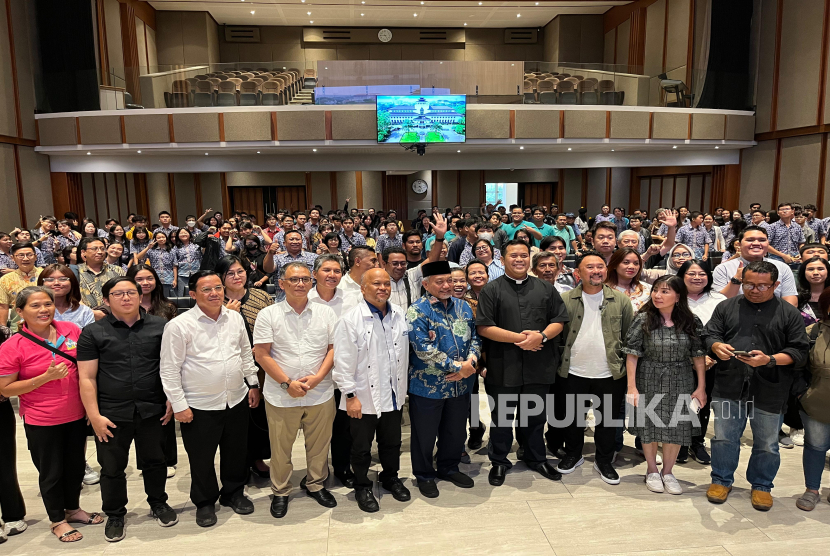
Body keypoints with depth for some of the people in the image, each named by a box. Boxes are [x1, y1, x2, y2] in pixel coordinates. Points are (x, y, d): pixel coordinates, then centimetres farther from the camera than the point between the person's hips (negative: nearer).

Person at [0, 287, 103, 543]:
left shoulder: (71, 330, -6)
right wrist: (46, 377, -23)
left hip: (76, 415, 4)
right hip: (41, 422, -4)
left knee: (76, 466, 20)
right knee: (51, 472, 14)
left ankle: (73, 508, 43)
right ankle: (57, 520, 35)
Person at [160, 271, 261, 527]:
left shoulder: (235, 318, 1)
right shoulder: (179, 326, -14)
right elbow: (169, 370, -11)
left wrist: (253, 384, 11)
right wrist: (178, 405, -11)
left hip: (237, 400, 4)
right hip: (200, 406, -4)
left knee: (235, 452, 18)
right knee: (201, 458, 12)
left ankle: (234, 493, 40)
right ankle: (204, 502, 34)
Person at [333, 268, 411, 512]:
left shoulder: (400, 315, 2)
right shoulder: (350, 319, -14)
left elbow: (405, 353, 9)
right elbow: (343, 362, -14)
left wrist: (403, 388, 10)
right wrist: (350, 395, -15)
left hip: (394, 395, 5)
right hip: (364, 397, -4)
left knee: (392, 442, 21)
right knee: (361, 448, 13)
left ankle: (390, 478, 45)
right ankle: (362, 488, 34)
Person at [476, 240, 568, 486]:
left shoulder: (545, 289, 9)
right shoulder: (491, 290, -2)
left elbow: (559, 321, 6)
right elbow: (483, 327, -10)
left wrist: (542, 336, -14)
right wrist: (518, 338, -16)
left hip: (539, 366, 3)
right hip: (503, 367, -3)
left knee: (535, 416, 17)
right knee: (501, 417, 10)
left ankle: (536, 458, 36)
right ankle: (499, 462, 28)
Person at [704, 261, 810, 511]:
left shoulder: (789, 313, 1)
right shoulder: (727, 307, 7)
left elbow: (799, 352, -3)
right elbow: (711, 334, 6)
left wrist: (769, 360, -20)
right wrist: (717, 346, -17)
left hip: (769, 390, -1)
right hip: (729, 386, 1)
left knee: (766, 443, 12)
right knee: (724, 437, 10)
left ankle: (761, 485, 33)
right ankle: (721, 480, 28)